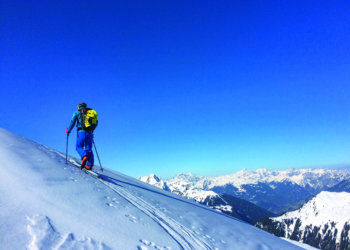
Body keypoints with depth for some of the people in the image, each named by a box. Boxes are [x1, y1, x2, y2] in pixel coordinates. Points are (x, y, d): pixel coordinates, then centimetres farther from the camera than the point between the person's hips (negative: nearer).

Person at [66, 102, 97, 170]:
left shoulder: (76, 113, 6)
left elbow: (72, 122, 0)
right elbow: (95, 123, 17)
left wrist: (68, 130, 15)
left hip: (81, 132, -4)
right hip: (89, 132, 4)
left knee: (79, 146, 6)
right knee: (89, 149, 7)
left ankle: (84, 156, -24)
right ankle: (89, 165, 2)